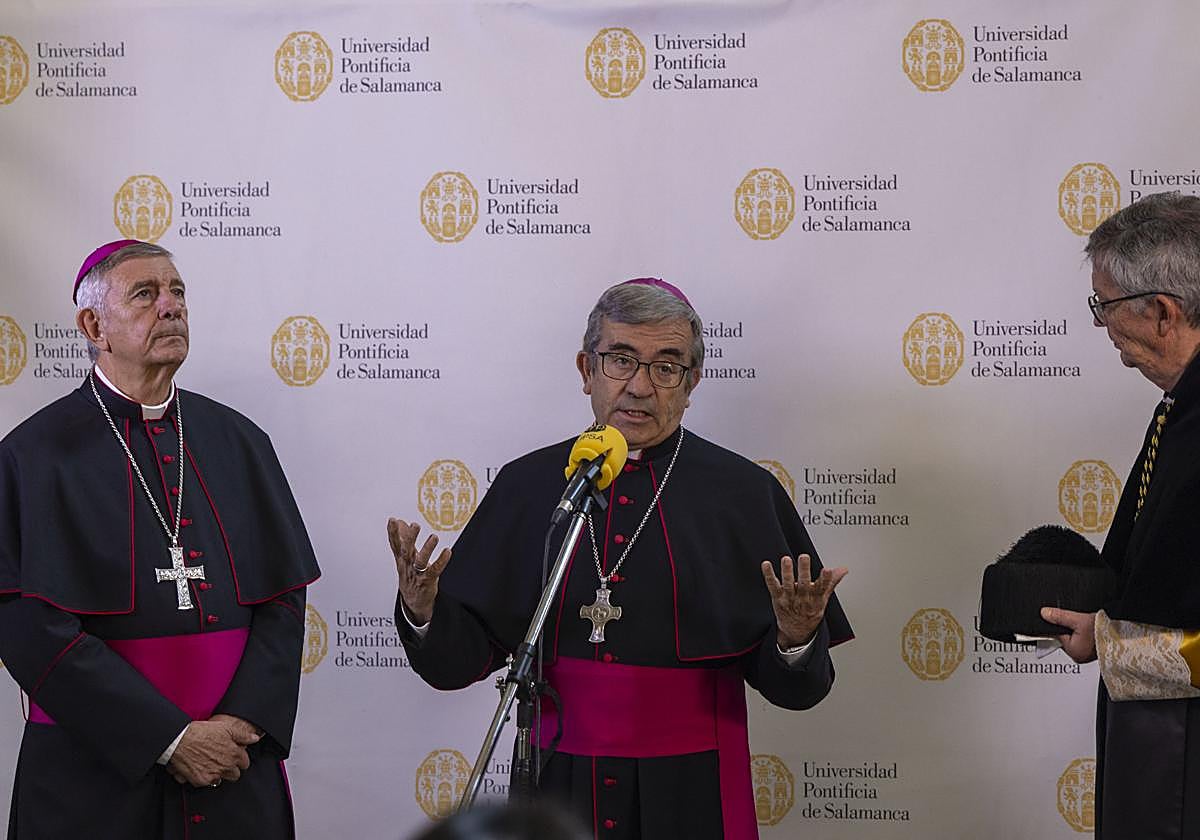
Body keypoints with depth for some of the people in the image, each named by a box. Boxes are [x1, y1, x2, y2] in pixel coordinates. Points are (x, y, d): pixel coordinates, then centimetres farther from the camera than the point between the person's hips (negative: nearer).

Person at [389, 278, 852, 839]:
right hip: (556, 787, 1)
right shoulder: (526, 487, 1)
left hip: (688, 794, -1)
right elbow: (460, 662, 0)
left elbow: (793, 688, -3)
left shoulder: (744, 493, -3)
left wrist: (796, 642, -24)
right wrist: (424, 613, -19)